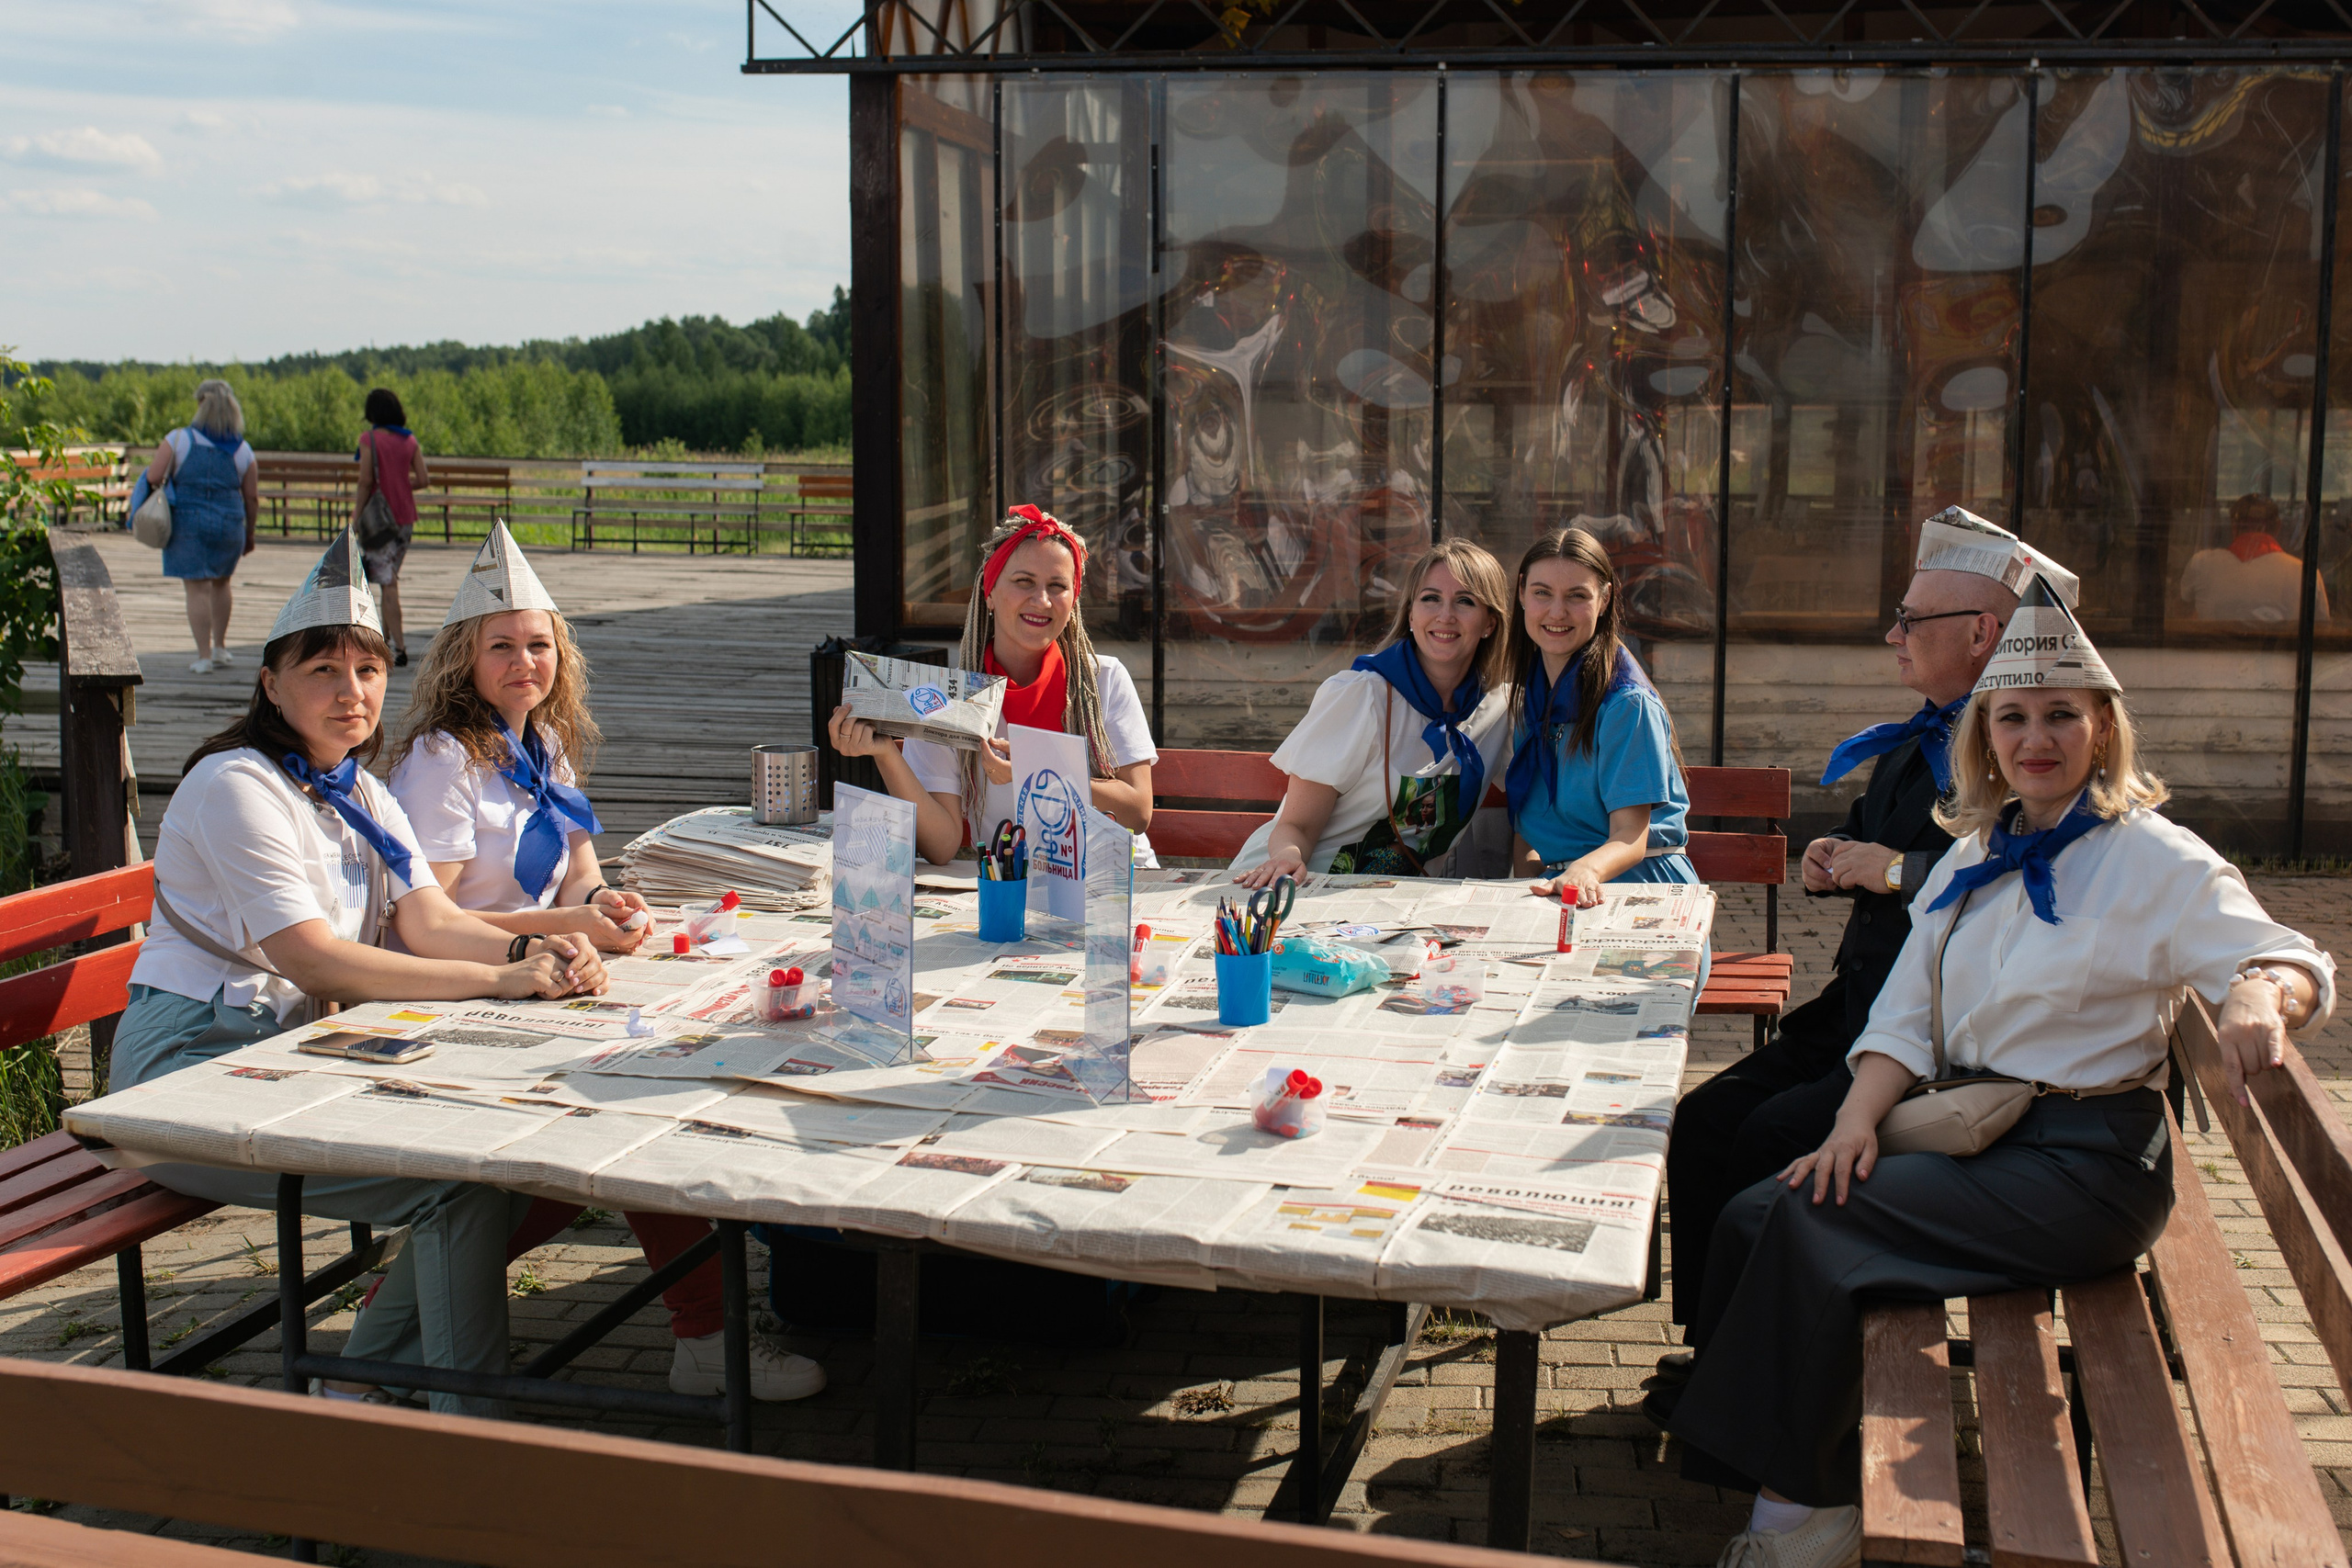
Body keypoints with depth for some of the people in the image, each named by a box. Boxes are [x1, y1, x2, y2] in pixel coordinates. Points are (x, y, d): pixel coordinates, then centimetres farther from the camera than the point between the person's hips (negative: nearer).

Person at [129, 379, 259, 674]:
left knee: (197, 589, 2)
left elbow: (152, 478, -11)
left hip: (187, 524, -2)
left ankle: (204, 656, 2)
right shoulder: (242, 450, 2)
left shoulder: (179, 439, -5)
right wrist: (249, 534, 16)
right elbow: (252, 498, 4)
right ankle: (220, 648, 26)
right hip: (229, 524, 2)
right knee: (220, 582, 23)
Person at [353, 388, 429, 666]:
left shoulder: (370, 439, -9)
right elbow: (423, 480, 2)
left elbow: (366, 481, -14)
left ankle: (399, 648, -12)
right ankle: (385, 635, 26)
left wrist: (358, 511, -5)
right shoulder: (410, 440, 5)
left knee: (388, 583, -5)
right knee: (391, 577, 18)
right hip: (406, 517, 5)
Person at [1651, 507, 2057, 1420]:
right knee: (1706, 1119, -4)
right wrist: (1833, 864, 9)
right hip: (1862, 1009, 9)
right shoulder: (1918, 744, 16)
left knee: (1776, 1138, -21)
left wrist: (1901, 872, -20)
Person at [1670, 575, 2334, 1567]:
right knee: (1760, 1213, -15)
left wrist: (2261, 995, -38)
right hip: (1965, 1128, 7)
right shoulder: (1977, 855, 14)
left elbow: (2295, 966, -12)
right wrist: (1855, 1122, -7)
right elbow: (1907, 1012, 10)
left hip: (2082, 1162, -7)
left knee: (1814, 1232, -23)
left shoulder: (2156, 862, -5)